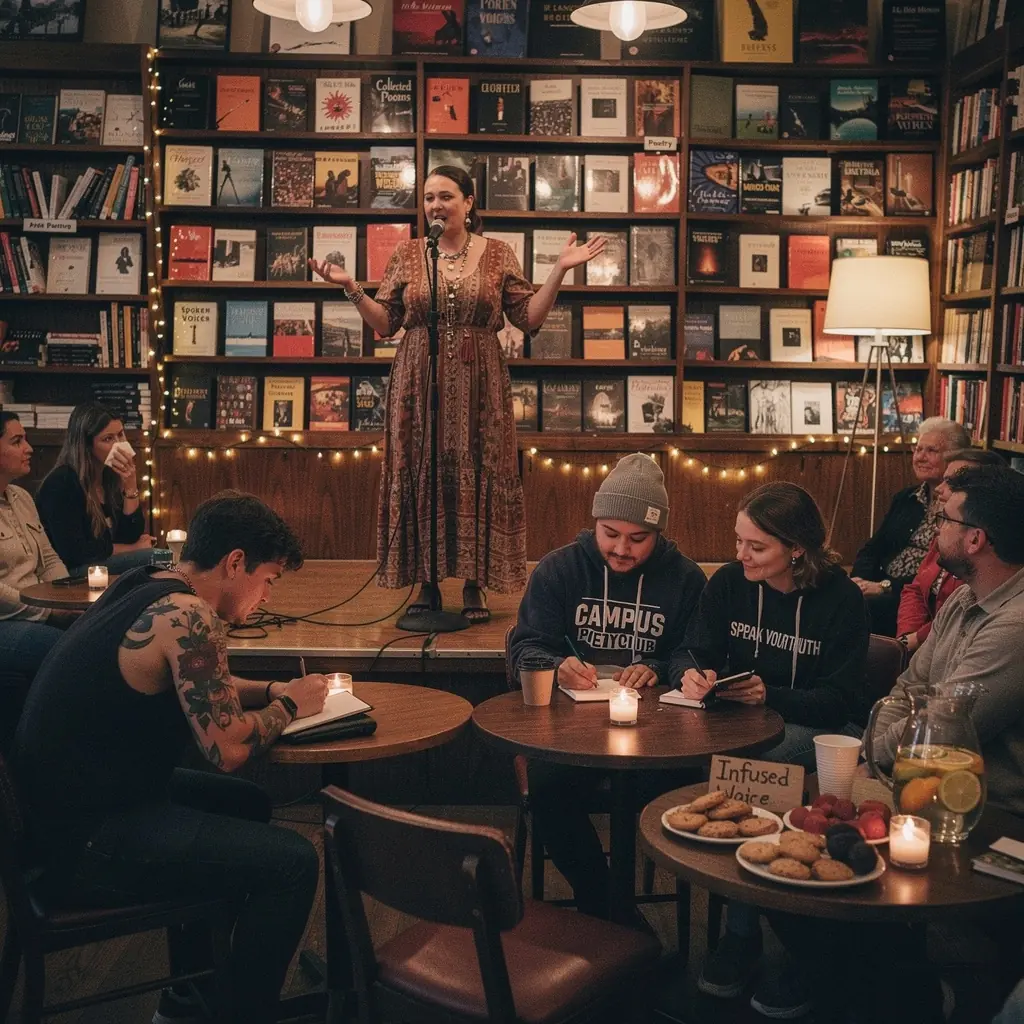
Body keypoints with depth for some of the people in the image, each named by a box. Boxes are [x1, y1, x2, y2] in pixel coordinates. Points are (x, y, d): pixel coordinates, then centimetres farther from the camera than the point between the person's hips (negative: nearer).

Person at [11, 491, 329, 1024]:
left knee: (247, 803, 24)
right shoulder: (186, 617, -21)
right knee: (292, 861, -12)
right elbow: (227, 749, -22)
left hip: (66, 802, 10)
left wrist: (271, 690, 9)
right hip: (85, 840, -10)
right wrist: (288, 706, -5)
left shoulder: (143, 586, 7)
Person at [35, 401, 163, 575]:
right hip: (70, 572, -7)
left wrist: (130, 486, -9)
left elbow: (132, 536, 4)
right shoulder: (61, 482, -14)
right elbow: (74, 551, -19)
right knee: (157, 559, -23)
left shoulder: (112, 476, 8)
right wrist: (133, 548, -9)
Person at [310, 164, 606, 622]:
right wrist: (350, 287, -3)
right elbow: (384, 324, 8)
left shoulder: (497, 254, 6)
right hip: (419, 386, 1)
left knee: (477, 478, 0)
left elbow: (529, 318, 3)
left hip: (478, 386, -1)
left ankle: (475, 587, 9)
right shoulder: (406, 255, 8)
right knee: (421, 478, 1)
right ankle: (426, 584, 12)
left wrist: (560, 270, -4)